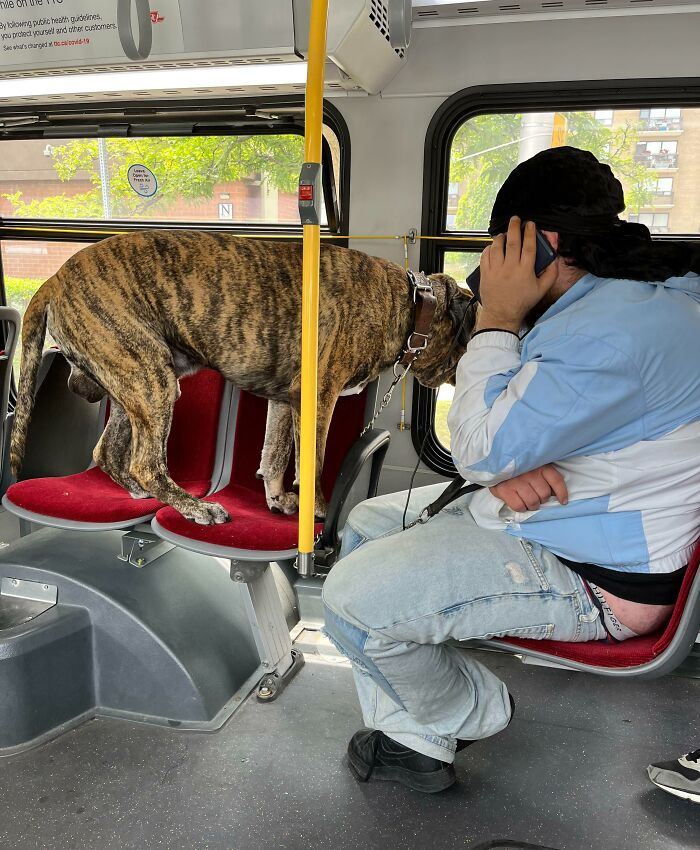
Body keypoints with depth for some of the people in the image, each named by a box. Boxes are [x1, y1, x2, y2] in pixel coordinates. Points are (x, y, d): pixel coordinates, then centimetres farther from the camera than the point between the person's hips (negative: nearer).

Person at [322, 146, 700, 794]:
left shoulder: (617, 328, -28)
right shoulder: (617, 297, 8)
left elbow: (483, 448, -25)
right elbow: (528, 418, 13)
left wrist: (497, 317, -16)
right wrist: (513, 465, -11)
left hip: (591, 575, -11)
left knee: (354, 600, -20)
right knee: (366, 526, 11)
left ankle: (472, 712, 11)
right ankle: (413, 742, 15)